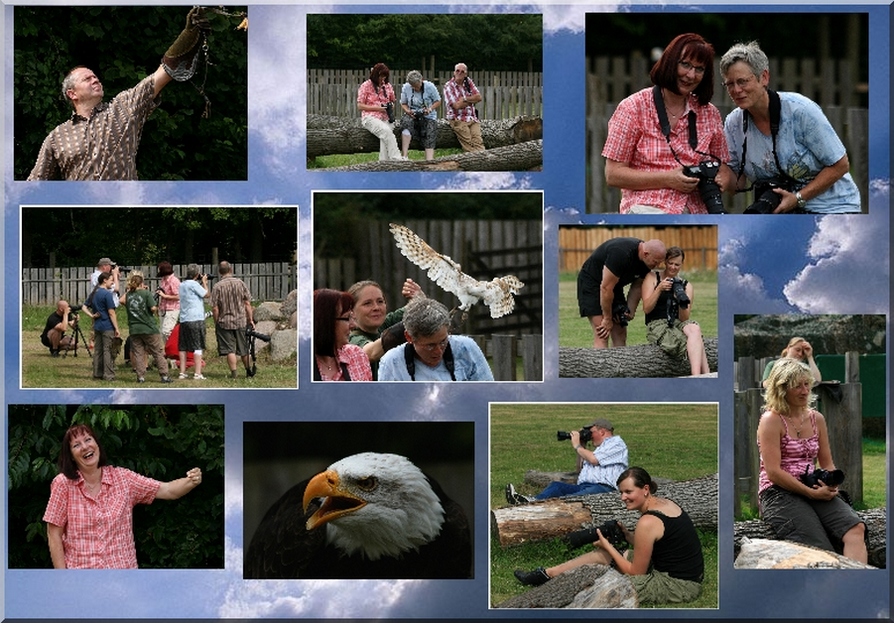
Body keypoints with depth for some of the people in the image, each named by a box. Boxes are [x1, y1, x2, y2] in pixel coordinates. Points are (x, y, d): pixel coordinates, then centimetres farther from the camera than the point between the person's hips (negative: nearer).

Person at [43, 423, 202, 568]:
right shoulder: (63, 484, -7)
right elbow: (54, 535, -5)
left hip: (123, 566, 2)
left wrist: (191, 482, -26)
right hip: (81, 567, -2)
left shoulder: (121, 477, 0)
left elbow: (168, 491, -6)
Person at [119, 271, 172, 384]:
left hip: (134, 329, 4)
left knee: (138, 353, 9)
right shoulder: (146, 293, -9)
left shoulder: (128, 294, 2)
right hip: (149, 328, -4)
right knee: (158, 352, 4)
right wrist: (157, 308, 6)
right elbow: (153, 308, -15)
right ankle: (164, 376, 3)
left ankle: (141, 376, 5)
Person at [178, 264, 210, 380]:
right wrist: (204, 282, 9)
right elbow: (207, 294, -3)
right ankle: (197, 374, -7)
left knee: (183, 347, 10)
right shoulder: (194, 284, -9)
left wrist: (203, 283, 18)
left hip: (183, 319, 7)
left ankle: (182, 373, 10)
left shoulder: (182, 284, 14)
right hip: (196, 319, -7)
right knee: (198, 347, -3)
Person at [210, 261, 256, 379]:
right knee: (244, 349, 15)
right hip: (241, 321, 3)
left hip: (225, 322, -3)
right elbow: (247, 304, -2)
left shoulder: (217, 287, -9)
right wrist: (250, 319, 6)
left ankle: (234, 373, 0)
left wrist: (216, 323, 2)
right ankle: (249, 371, 27)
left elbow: (215, 308, -10)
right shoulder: (240, 283, -2)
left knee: (230, 350, 2)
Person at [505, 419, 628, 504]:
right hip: (584, 486, 9)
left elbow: (594, 459, -7)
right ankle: (533, 501, -46)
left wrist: (577, 446, 8)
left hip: (604, 487, -9)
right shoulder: (601, 447, 36)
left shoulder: (616, 443, 8)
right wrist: (581, 448, 27)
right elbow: (581, 470, 38)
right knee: (556, 485, -18)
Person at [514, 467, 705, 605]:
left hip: (677, 586, -10)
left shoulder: (648, 522, -24)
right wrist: (627, 535, 1)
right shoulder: (664, 503, 4)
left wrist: (608, 547, -6)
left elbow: (636, 573, -15)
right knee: (603, 553, 13)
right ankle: (546, 574, 24)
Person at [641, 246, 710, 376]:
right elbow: (646, 309, -5)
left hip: (677, 323, 3)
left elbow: (684, 319, 2)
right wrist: (659, 289, -18)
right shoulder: (652, 277, 6)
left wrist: (682, 303, -19)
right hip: (656, 325, -3)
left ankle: (696, 377, -44)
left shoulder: (686, 285, 13)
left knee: (695, 328, -35)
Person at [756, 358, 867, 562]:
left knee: (856, 527, -25)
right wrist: (812, 493, -14)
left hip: (815, 490, 6)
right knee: (821, 551, -30)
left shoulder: (816, 419, 16)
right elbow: (773, 472, -12)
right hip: (779, 493, -6)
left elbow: (827, 464, 21)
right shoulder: (771, 420, -4)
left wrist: (831, 484, -3)